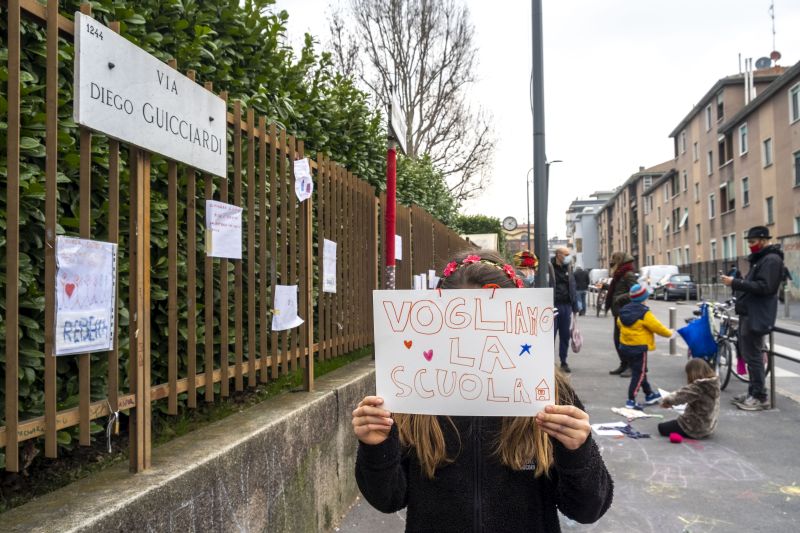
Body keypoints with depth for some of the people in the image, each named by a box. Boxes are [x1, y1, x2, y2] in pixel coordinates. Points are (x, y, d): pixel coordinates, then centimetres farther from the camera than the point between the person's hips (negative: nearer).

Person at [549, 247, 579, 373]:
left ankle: (563, 362, 18)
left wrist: (575, 306, 12)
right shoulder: (549, 268, -6)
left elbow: (572, 288, 17)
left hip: (566, 306, 6)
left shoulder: (567, 270, 15)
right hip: (553, 306, -6)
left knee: (565, 335, 9)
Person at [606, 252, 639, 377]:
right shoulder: (619, 275, 17)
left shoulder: (629, 275, -12)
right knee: (618, 339, 12)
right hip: (618, 313, 10)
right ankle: (624, 364, 21)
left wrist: (620, 298, -24)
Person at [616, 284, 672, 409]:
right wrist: (670, 333, 3)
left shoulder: (623, 311, 3)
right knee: (639, 373, -1)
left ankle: (649, 394, 35)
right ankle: (631, 400, -4)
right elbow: (657, 327, -14)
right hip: (639, 348, -8)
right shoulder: (644, 313, -18)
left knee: (639, 371, 20)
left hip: (625, 346, 8)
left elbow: (619, 323, 18)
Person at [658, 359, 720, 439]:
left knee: (662, 427, 2)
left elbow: (682, 394, -23)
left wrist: (667, 400, -6)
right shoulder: (714, 384, -2)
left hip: (696, 429, -9)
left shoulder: (698, 387, -27)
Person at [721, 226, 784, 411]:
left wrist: (735, 283, -23)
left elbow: (764, 287, -23)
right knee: (749, 354, 13)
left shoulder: (771, 259, -13)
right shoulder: (759, 259, 19)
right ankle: (753, 393, 21)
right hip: (748, 313, 10)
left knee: (753, 356, -7)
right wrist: (736, 284, 8)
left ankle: (760, 397, 0)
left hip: (757, 316, -10)